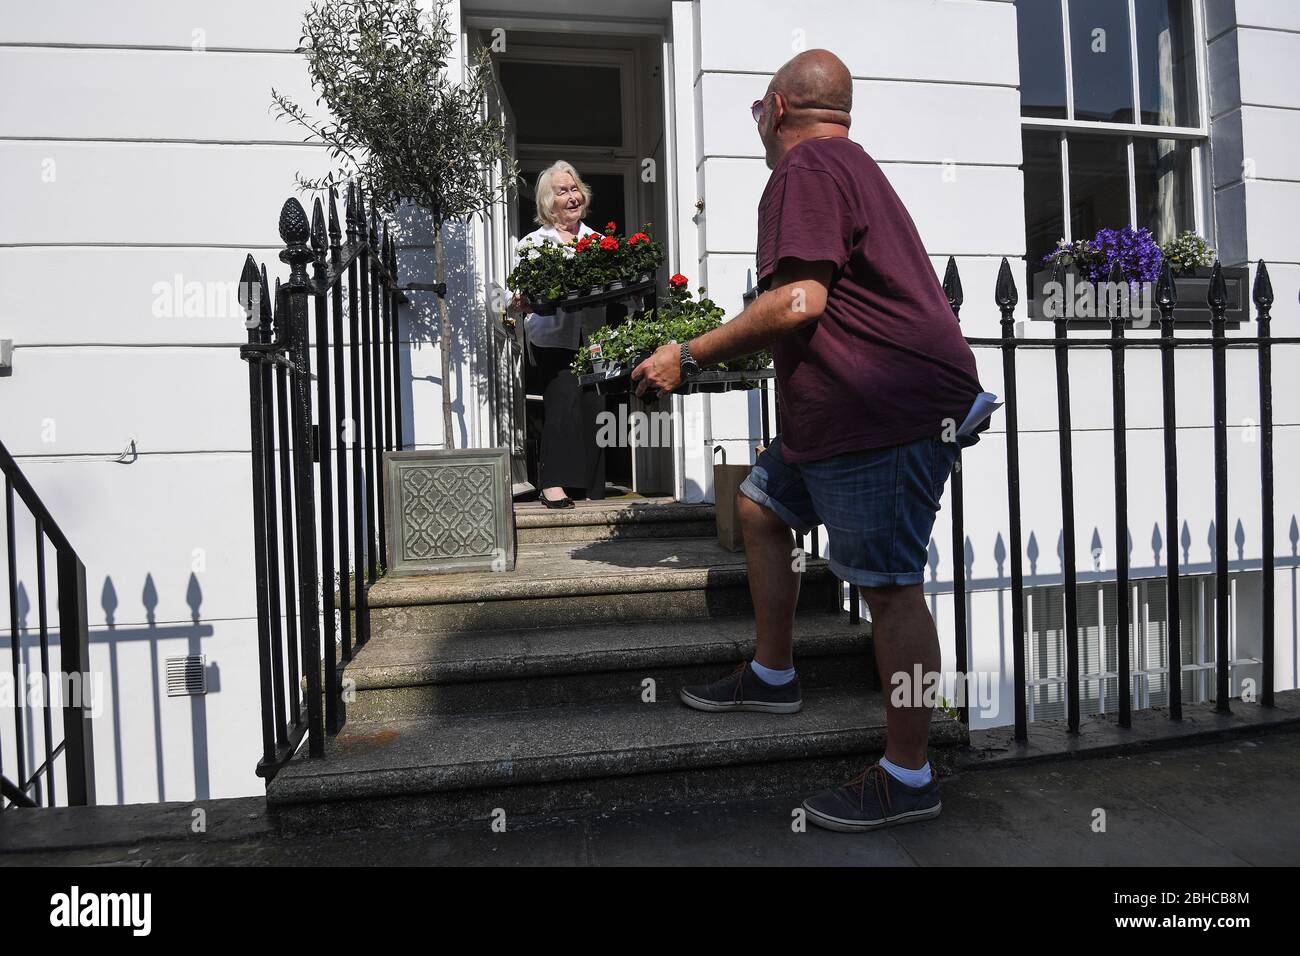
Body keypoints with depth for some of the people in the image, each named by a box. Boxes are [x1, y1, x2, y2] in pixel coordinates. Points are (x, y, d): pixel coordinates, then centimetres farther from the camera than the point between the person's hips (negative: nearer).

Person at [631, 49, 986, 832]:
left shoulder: (806, 170, -9)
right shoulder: (851, 165, 24)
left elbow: (800, 301, -24)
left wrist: (691, 354, -14)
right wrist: (740, 346, 31)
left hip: (888, 413, -11)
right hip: (844, 413, 11)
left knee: (890, 588, -5)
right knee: (761, 507, 17)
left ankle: (908, 779, 11)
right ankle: (773, 676, 30)